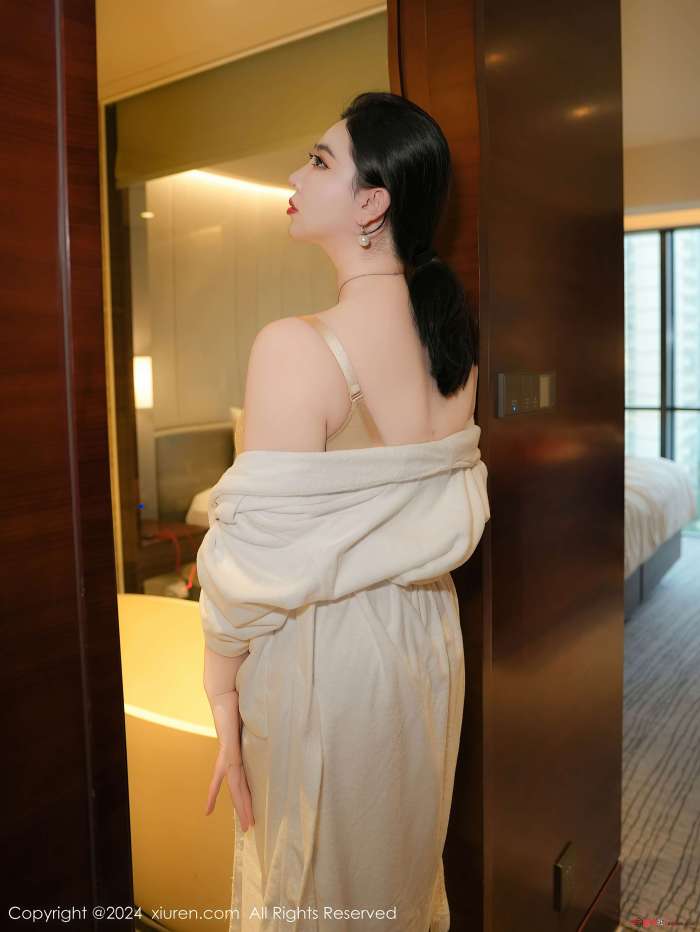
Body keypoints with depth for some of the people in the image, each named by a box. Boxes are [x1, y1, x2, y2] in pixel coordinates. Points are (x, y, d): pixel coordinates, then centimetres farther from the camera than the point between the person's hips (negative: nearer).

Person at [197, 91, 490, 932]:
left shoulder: (296, 348, -26)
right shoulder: (452, 336, -4)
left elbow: (260, 561, -23)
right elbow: (456, 511, 4)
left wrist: (221, 689, -8)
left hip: (321, 655, -6)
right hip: (427, 639, 7)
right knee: (404, 856, 28)